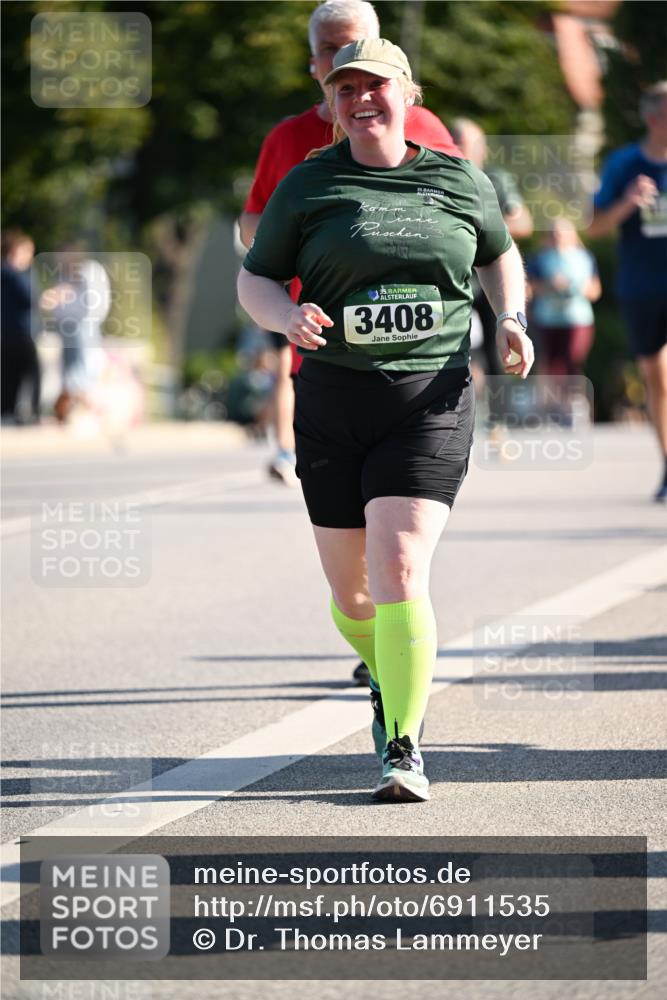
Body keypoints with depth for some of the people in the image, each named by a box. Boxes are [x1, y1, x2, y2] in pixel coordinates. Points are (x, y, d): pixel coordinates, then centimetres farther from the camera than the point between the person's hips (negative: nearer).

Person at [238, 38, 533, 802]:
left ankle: (403, 749, -14)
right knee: (351, 594, 9)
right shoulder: (306, 187, 3)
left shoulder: (460, 182, 6)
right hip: (334, 402, 2)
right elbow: (254, 280, 8)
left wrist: (511, 320, 6)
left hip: (432, 402, -1)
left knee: (399, 572, -18)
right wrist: (287, 317, -14)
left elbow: (499, 254, 24)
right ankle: (390, 677, 42)